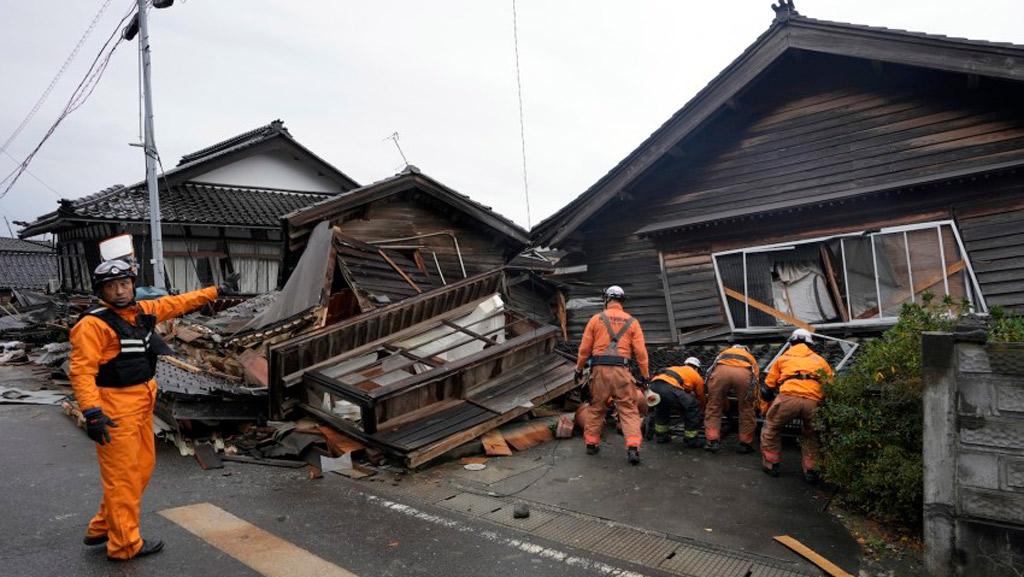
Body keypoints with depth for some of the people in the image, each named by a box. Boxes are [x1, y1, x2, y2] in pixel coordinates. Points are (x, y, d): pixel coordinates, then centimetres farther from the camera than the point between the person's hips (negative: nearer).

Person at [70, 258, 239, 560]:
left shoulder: (143, 310, 7)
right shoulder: (93, 324, -16)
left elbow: (179, 302, 20)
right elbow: (82, 370, -21)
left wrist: (216, 291, 24)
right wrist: (92, 413, -29)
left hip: (142, 403, 9)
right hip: (115, 408, -9)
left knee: (143, 466, 18)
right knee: (122, 476, 0)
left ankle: (102, 529, 34)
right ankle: (125, 544, 14)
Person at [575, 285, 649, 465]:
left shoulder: (596, 319, 5)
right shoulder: (632, 322, 7)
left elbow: (584, 348, 5)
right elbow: (640, 351, 2)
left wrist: (579, 369, 16)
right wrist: (645, 375, 9)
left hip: (600, 369, 0)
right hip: (622, 370, 0)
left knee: (596, 407, 15)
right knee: (629, 409, 3)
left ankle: (591, 442, 23)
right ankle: (633, 447, -8)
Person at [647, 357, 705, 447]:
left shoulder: (675, 369, 41)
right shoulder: (697, 376, 27)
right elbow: (701, 398, 38)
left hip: (652, 386, 6)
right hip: (669, 388, -6)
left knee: (661, 407, 37)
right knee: (694, 408, 13)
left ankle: (661, 435, 37)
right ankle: (690, 439, 18)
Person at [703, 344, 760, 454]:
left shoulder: (723, 354, 45)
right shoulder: (751, 358, 43)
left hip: (721, 370, 0)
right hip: (744, 372, 0)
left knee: (713, 408, 15)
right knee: (746, 410, 19)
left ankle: (712, 441, 11)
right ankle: (746, 443, 27)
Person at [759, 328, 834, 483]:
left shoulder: (784, 357, 27)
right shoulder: (820, 360, 29)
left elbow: (769, 384, 26)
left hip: (788, 397, -2)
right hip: (813, 401, 2)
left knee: (771, 428, 21)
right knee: (811, 436, 26)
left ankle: (771, 464, 24)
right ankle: (811, 471, 22)